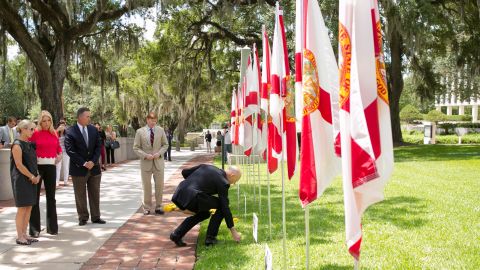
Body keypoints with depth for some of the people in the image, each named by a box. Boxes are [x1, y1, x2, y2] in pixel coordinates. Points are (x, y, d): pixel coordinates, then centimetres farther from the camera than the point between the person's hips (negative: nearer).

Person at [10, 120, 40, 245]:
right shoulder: (17, 145, -11)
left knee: (29, 208, 9)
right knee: (22, 209, -3)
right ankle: (19, 237, 6)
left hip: (31, 180, 8)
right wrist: (32, 177, -13)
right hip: (21, 180, -8)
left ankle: (24, 234, 18)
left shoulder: (29, 144, 13)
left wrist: (37, 176, 2)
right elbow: (19, 165, -17)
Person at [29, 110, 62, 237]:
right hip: (37, 166, -4)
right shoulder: (35, 133, -6)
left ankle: (52, 227, 20)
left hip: (51, 166, 4)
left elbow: (58, 146, 19)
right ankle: (34, 228, 8)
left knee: (51, 197, 11)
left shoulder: (54, 133, 7)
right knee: (35, 197, 1)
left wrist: (60, 154, 1)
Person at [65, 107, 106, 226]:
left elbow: (98, 147, 5)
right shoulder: (70, 132, -8)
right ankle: (83, 218, 15)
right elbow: (70, 151, -12)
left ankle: (96, 217, 17)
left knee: (95, 194, 9)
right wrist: (83, 163, -15)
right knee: (80, 195, 6)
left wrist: (93, 161, -9)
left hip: (94, 167, 4)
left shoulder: (94, 130, 7)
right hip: (79, 168, -4)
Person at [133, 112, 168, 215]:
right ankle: (147, 207, 16)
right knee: (146, 186, 5)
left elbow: (165, 144, 9)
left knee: (159, 185, 5)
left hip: (158, 161, 2)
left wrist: (159, 153, -9)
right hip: (146, 163, -2)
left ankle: (158, 207, 17)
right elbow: (136, 148, -1)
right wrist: (145, 155, -15)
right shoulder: (140, 131, -2)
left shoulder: (160, 130, 4)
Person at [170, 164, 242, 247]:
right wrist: (233, 231, 7)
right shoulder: (223, 183, 0)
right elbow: (225, 207, 0)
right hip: (192, 198, -8)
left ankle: (176, 234, 20)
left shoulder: (206, 166, 20)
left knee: (204, 213, 29)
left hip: (179, 194, 8)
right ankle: (210, 237, 8)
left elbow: (184, 172, 21)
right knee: (221, 206, 8)